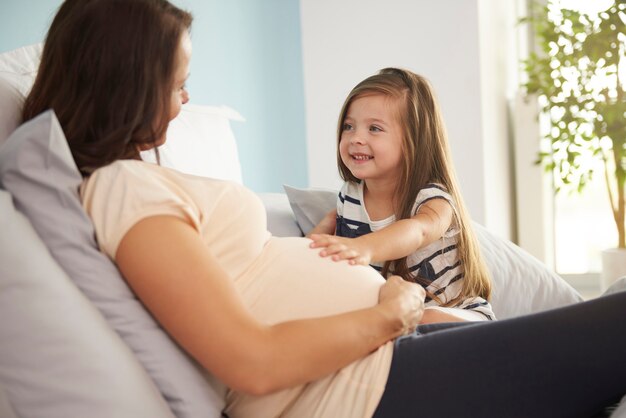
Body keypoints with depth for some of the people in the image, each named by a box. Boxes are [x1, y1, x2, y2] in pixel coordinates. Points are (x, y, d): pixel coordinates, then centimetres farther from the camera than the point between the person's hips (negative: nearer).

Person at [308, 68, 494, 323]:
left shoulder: (434, 200, -20)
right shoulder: (349, 196, -1)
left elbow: (417, 231, -47)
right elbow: (335, 218, 25)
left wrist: (364, 247, -69)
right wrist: (311, 244, 2)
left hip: (459, 314, -5)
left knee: (430, 320, -39)